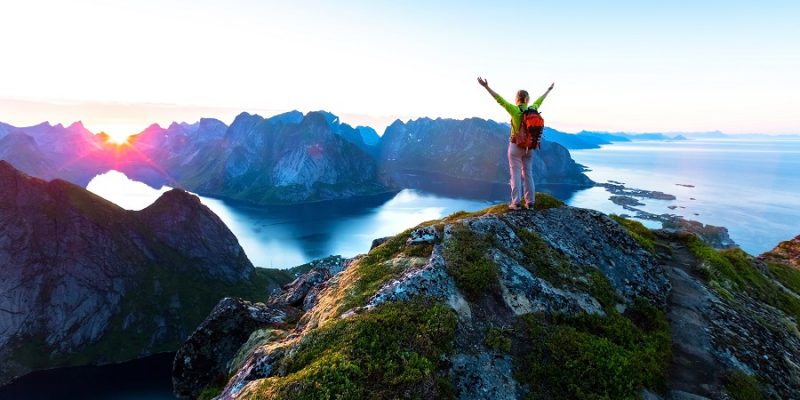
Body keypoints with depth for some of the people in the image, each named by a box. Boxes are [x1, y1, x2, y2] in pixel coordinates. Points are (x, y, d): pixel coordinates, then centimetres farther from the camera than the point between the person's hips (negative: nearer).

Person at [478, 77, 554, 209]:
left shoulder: (515, 110, -13)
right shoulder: (532, 109, 1)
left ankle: (516, 203, -1)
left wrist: (486, 87, -13)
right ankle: (530, 202, 13)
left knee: (516, 175, 0)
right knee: (528, 174, 10)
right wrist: (548, 90, 39)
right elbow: (539, 101, 20)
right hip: (529, 146, 5)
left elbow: (500, 99, -15)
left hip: (516, 146, -5)